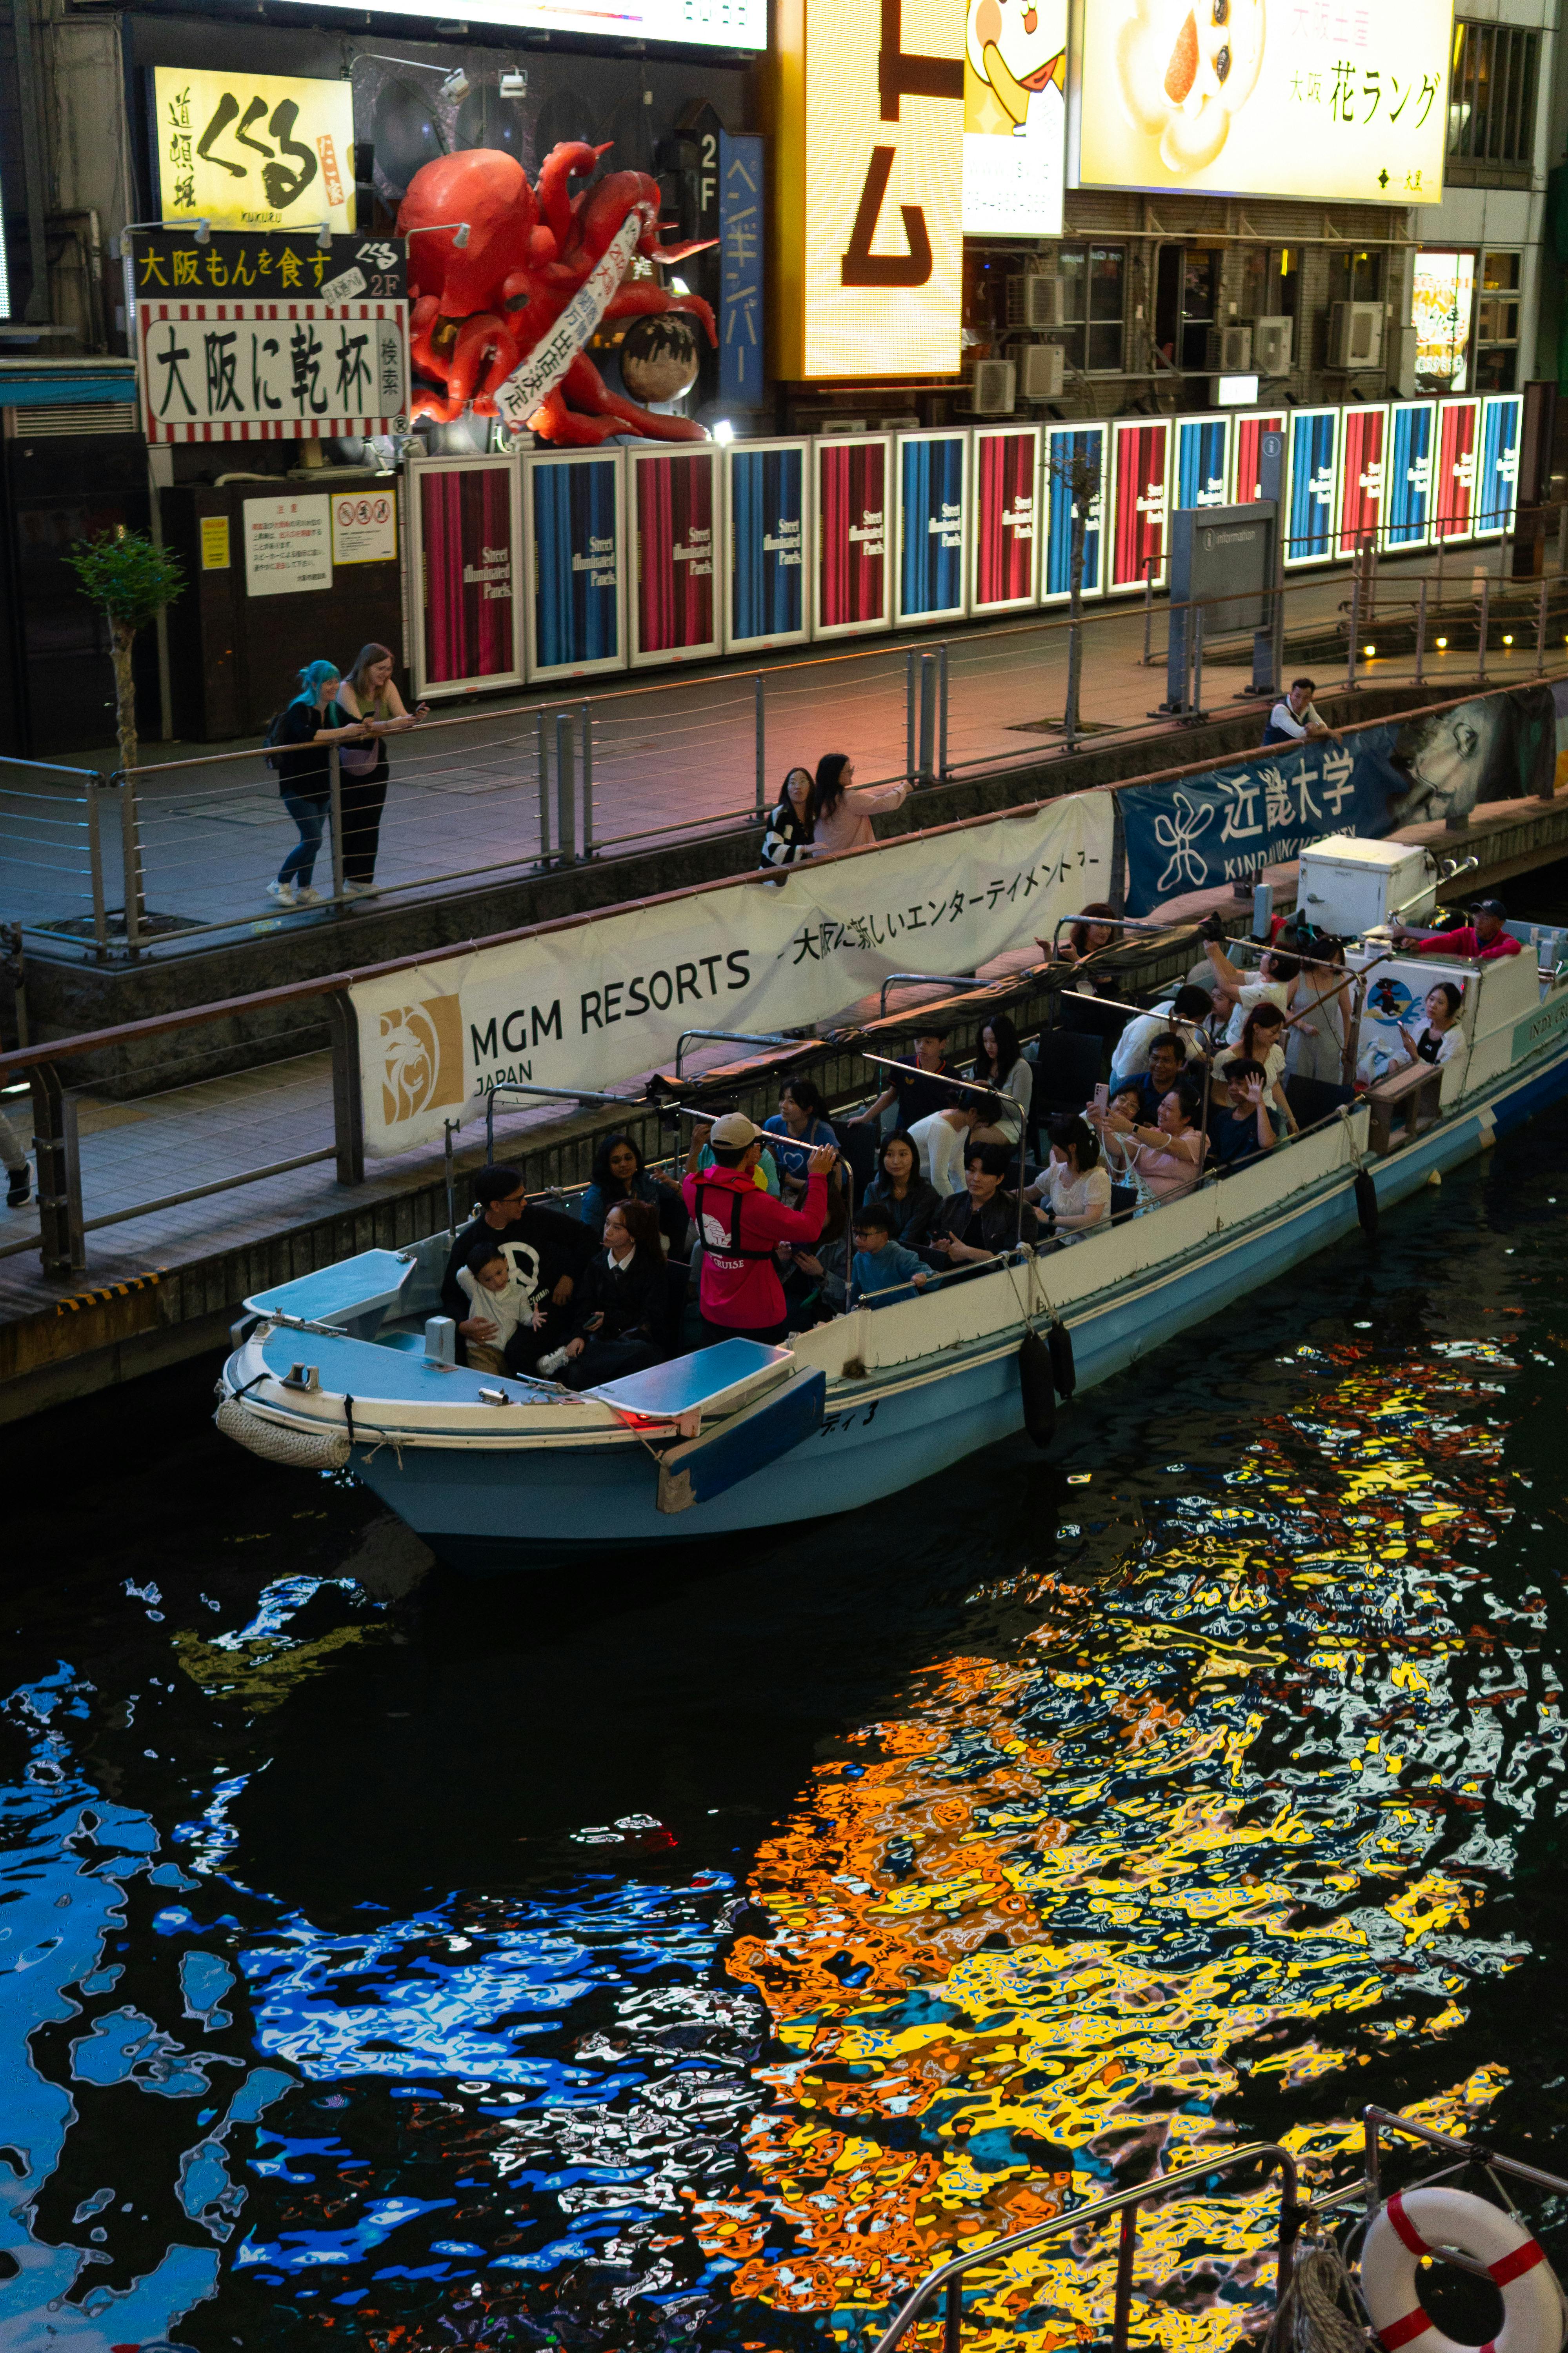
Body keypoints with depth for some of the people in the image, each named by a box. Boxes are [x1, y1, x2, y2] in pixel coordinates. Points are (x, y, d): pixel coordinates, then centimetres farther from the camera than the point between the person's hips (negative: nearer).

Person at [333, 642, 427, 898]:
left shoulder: (387, 687, -3)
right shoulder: (347, 689, -18)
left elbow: (402, 723, -8)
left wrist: (416, 717, -30)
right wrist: (389, 724, -44)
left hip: (376, 761, 5)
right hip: (348, 763, -5)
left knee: (370, 822, 6)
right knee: (347, 823, -1)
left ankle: (363, 879, 14)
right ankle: (344, 880, 8)